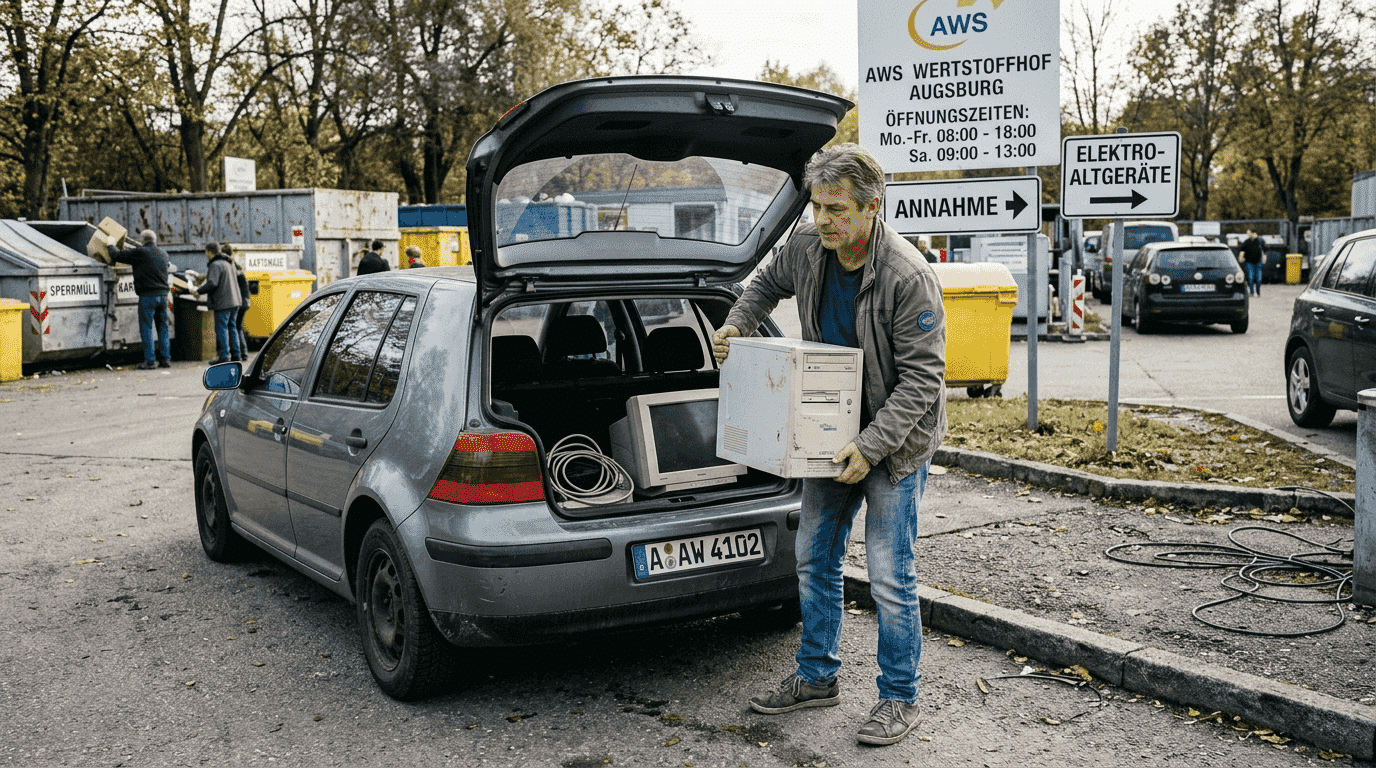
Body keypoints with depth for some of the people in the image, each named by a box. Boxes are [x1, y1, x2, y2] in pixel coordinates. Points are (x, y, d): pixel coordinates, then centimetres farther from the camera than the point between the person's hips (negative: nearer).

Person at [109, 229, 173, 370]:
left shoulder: (140, 252, -8)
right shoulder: (163, 254, 12)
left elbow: (116, 255, -5)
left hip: (147, 295, -6)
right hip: (163, 295, 6)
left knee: (146, 328, -1)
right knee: (163, 327, 10)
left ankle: (150, 361, -3)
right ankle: (165, 359, 10)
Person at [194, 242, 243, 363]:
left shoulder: (216, 265, -12)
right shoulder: (228, 263, 16)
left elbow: (212, 283, -21)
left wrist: (199, 291, -8)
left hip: (222, 303, -9)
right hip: (234, 301, 9)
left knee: (221, 329, -4)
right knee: (231, 327, 14)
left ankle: (224, 356, -5)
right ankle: (235, 354, 14)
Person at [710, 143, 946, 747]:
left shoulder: (909, 277, -25)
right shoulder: (806, 248, -6)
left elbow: (921, 378, -23)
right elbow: (767, 284, 18)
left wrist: (870, 446, -28)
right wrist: (736, 324, 0)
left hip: (895, 439, -7)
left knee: (890, 576, -2)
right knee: (814, 558, 14)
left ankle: (899, 698, 16)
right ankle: (817, 677, 31)